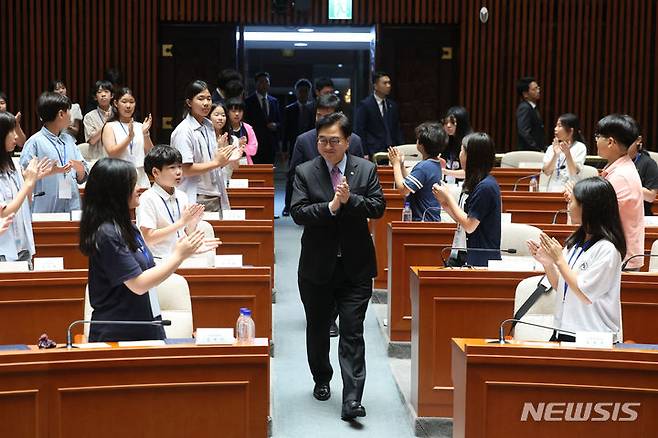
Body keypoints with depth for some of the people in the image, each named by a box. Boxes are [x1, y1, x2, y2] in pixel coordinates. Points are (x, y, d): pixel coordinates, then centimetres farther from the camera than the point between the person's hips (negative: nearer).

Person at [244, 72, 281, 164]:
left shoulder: (274, 101, 14)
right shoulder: (248, 102, 0)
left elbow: (279, 121, 17)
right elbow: (246, 124, -2)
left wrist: (276, 125, -5)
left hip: (271, 144, 4)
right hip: (255, 144, -4)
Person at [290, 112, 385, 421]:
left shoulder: (366, 170, 1)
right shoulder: (305, 172, -2)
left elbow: (378, 208, -6)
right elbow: (297, 212, -12)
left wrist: (349, 199, -21)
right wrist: (331, 206, -24)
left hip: (355, 267, -1)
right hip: (317, 266, 1)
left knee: (352, 334, -4)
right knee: (317, 330, 16)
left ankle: (352, 400, -6)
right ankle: (321, 381, 38)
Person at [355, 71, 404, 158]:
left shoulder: (393, 105, 14)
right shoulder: (365, 105, -3)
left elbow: (397, 130, 17)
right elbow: (360, 131, -5)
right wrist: (365, 154, -12)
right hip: (374, 153, -5)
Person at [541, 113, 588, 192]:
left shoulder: (580, 147, 2)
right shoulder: (552, 148, 10)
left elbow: (574, 173, -7)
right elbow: (547, 172, -1)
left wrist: (568, 154, -21)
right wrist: (555, 155, -14)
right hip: (552, 190, 2)